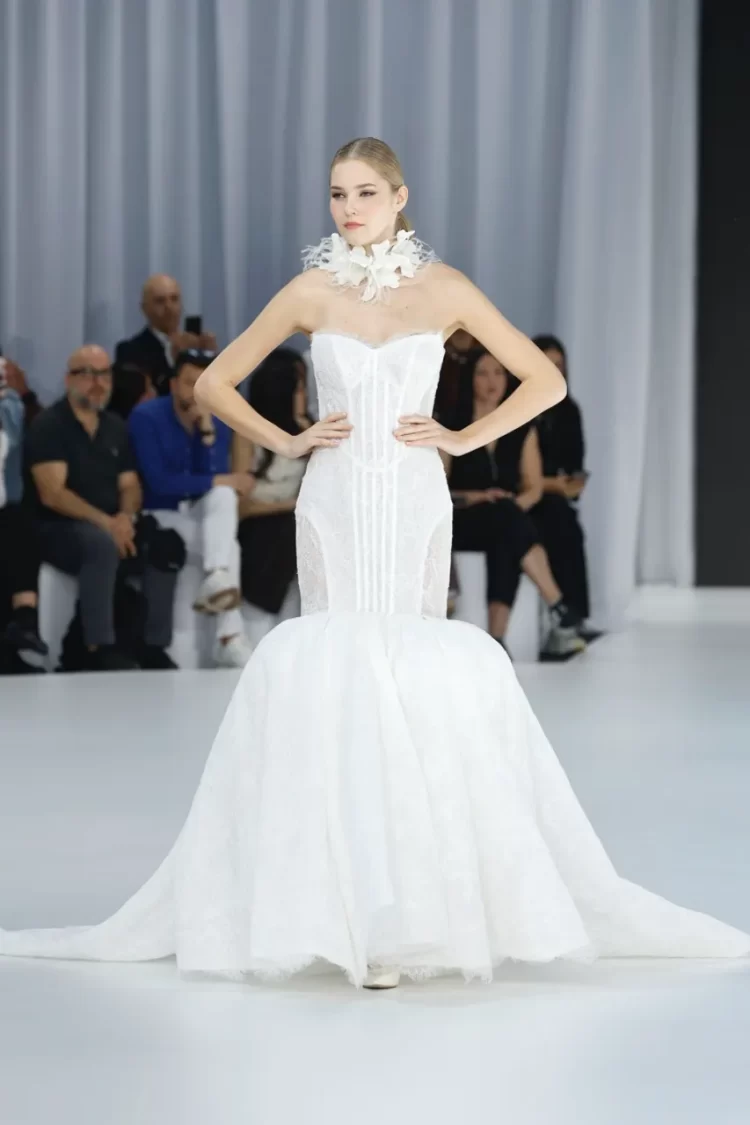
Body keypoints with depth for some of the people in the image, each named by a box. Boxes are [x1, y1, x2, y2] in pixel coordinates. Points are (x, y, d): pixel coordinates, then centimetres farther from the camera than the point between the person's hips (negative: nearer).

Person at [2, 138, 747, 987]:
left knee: (410, 672, -3)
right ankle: (355, 912, -1)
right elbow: (214, 384, 11)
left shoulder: (443, 290, 2)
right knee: (339, 671, -4)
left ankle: (410, 906, 4)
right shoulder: (311, 292, 4)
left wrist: (463, 437, -2)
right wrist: (287, 442, 1)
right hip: (335, 502, 1)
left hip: (414, 502, 0)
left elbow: (545, 381, 4)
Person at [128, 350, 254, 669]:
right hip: (160, 515, -5)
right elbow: (159, 483, -23)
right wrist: (223, 480, -20)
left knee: (224, 494, -27)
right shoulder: (146, 417, -14)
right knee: (228, 544, -27)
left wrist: (207, 433, -22)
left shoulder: (219, 423, 1)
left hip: (200, 513, 5)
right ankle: (230, 634, -30)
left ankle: (217, 580, -39)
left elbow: (212, 478, -10)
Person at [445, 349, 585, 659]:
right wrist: (477, 497, -17)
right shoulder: (452, 427, 3)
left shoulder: (522, 430, 13)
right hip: (462, 523, -3)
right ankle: (559, 610, -46)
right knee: (505, 514, -37)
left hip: (507, 520, 3)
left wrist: (516, 505, -13)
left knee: (507, 544, -37)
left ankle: (497, 638, -49)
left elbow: (534, 487, 10)